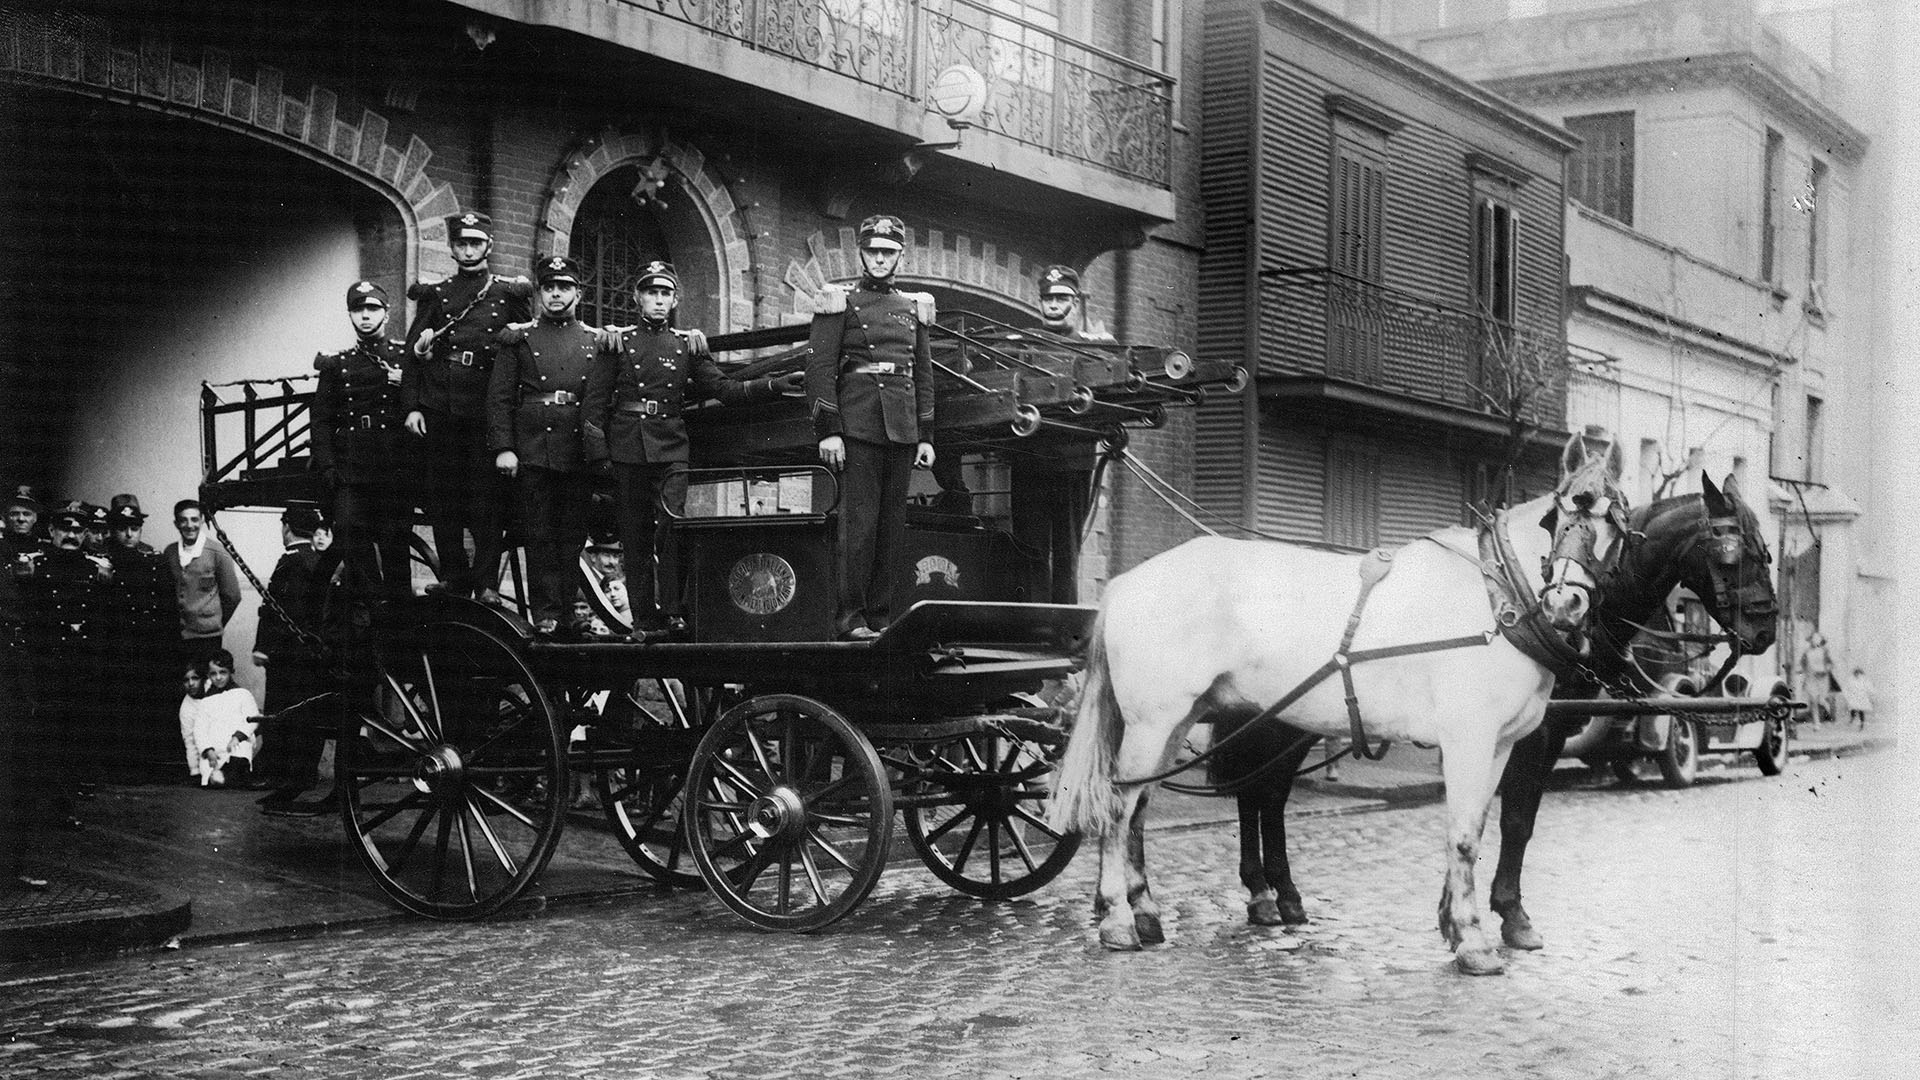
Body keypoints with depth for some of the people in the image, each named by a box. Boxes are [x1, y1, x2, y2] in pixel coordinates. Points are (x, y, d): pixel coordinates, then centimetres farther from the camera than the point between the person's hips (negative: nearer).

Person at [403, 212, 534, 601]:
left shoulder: (509, 293, 10)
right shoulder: (434, 295, 13)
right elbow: (413, 353, 8)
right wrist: (411, 406, 0)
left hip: (486, 409, -2)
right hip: (439, 409, 2)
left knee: (487, 499, -5)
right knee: (442, 499, 4)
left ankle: (486, 584, 0)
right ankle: (453, 580, 12)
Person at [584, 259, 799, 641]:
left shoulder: (689, 343, 11)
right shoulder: (618, 342, 7)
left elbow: (723, 389, 7)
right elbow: (596, 401, 6)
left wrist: (774, 386, -4)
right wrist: (598, 453, -4)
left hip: (671, 450, 0)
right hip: (627, 449, 0)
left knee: (673, 527, -17)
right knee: (634, 539, 2)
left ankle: (671, 611, -11)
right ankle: (643, 619, 8)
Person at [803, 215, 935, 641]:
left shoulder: (914, 307, 16)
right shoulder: (840, 302, 1)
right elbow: (819, 370, -4)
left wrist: (926, 437, 12)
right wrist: (828, 431, -11)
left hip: (902, 430, 5)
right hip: (857, 427, -5)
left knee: (892, 525, 6)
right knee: (858, 522, -7)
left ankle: (881, 615, 11)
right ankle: (850, 617, -4)